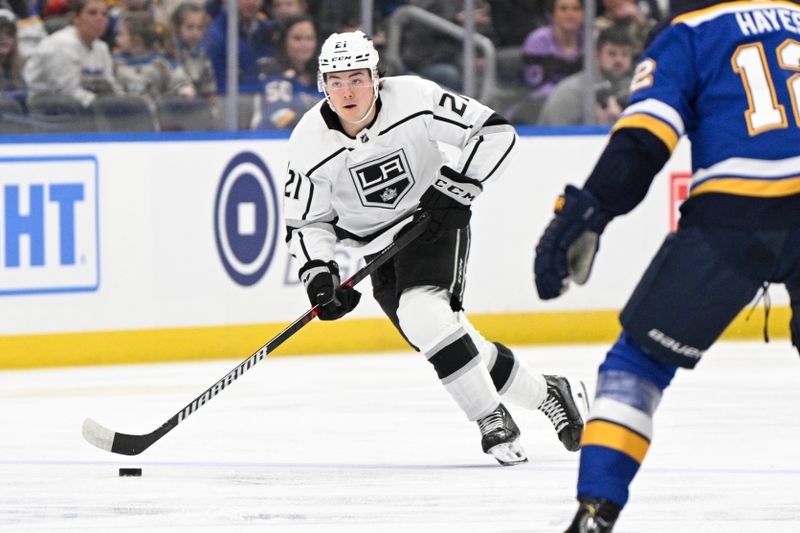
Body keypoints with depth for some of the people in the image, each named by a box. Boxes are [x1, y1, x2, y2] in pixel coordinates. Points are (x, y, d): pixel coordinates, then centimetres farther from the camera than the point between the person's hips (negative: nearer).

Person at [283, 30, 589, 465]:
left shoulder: (414, 99, -21)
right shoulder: (310, 144, -13)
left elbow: (496, 132, -15)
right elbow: (306, 222, -3)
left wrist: (457, 186, -21)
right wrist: (317, 274, -18)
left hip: (435, 222, -4)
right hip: (379, 248, 4)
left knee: (422, 313, -29)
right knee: (448, 341, 1)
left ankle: (494, 422, -18)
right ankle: (547, 393, 24)